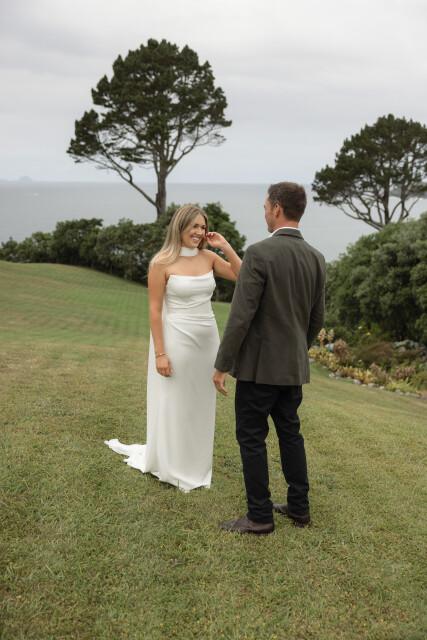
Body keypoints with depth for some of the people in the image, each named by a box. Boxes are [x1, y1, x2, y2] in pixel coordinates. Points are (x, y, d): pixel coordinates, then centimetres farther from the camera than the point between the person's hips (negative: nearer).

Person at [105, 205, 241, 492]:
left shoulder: (208, 257, 4)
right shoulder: (163, 263, -10)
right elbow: (155, 310, -11)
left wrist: (226, 247, -5)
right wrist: (159, 353, -14)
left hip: (207, 339, 5)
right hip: (177, 339, -5)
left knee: (201, 405, 15)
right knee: (173, 405, 7)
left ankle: (196, 464, 32)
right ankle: (171, 467, 25)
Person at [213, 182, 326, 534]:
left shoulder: (259, 253, -18)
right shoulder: (316, 258, 3)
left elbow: (241, 315, -20)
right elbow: (317, 318, 11)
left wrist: (222, 365, -12)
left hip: (259, 363, -7)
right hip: (295, 366, 7)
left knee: (251, 437, 4)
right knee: (290, 432, 19)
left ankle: (260, 516, 12)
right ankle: (299, 506, 29)